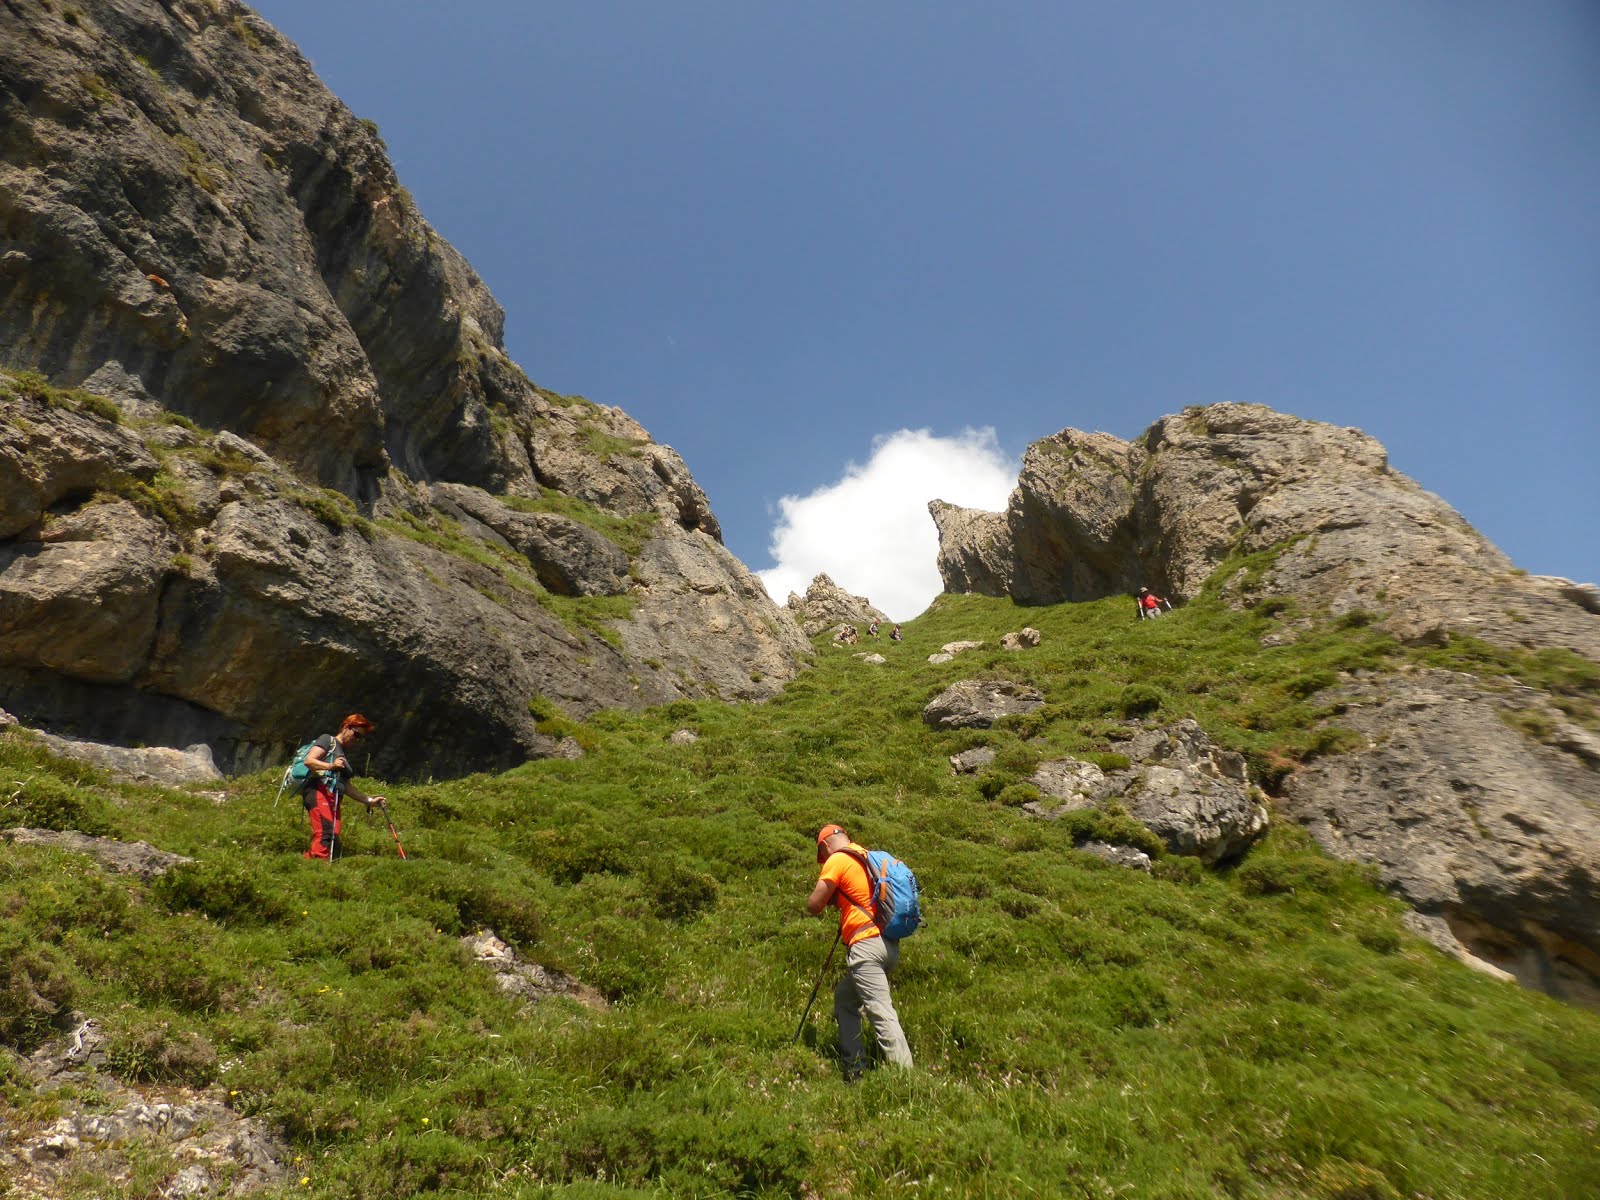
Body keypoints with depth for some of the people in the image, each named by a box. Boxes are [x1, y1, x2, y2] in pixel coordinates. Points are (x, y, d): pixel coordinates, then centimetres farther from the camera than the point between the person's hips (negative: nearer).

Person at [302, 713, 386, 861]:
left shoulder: (344, 758, 31)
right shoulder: (327, 740, 10)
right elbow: (309, 760, -5)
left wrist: (369, 800, 22)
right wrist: (331, 766, -22)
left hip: (334, 798, 8)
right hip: (319, 792, -8)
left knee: (334, 838, -6)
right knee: (325, 833, -22)